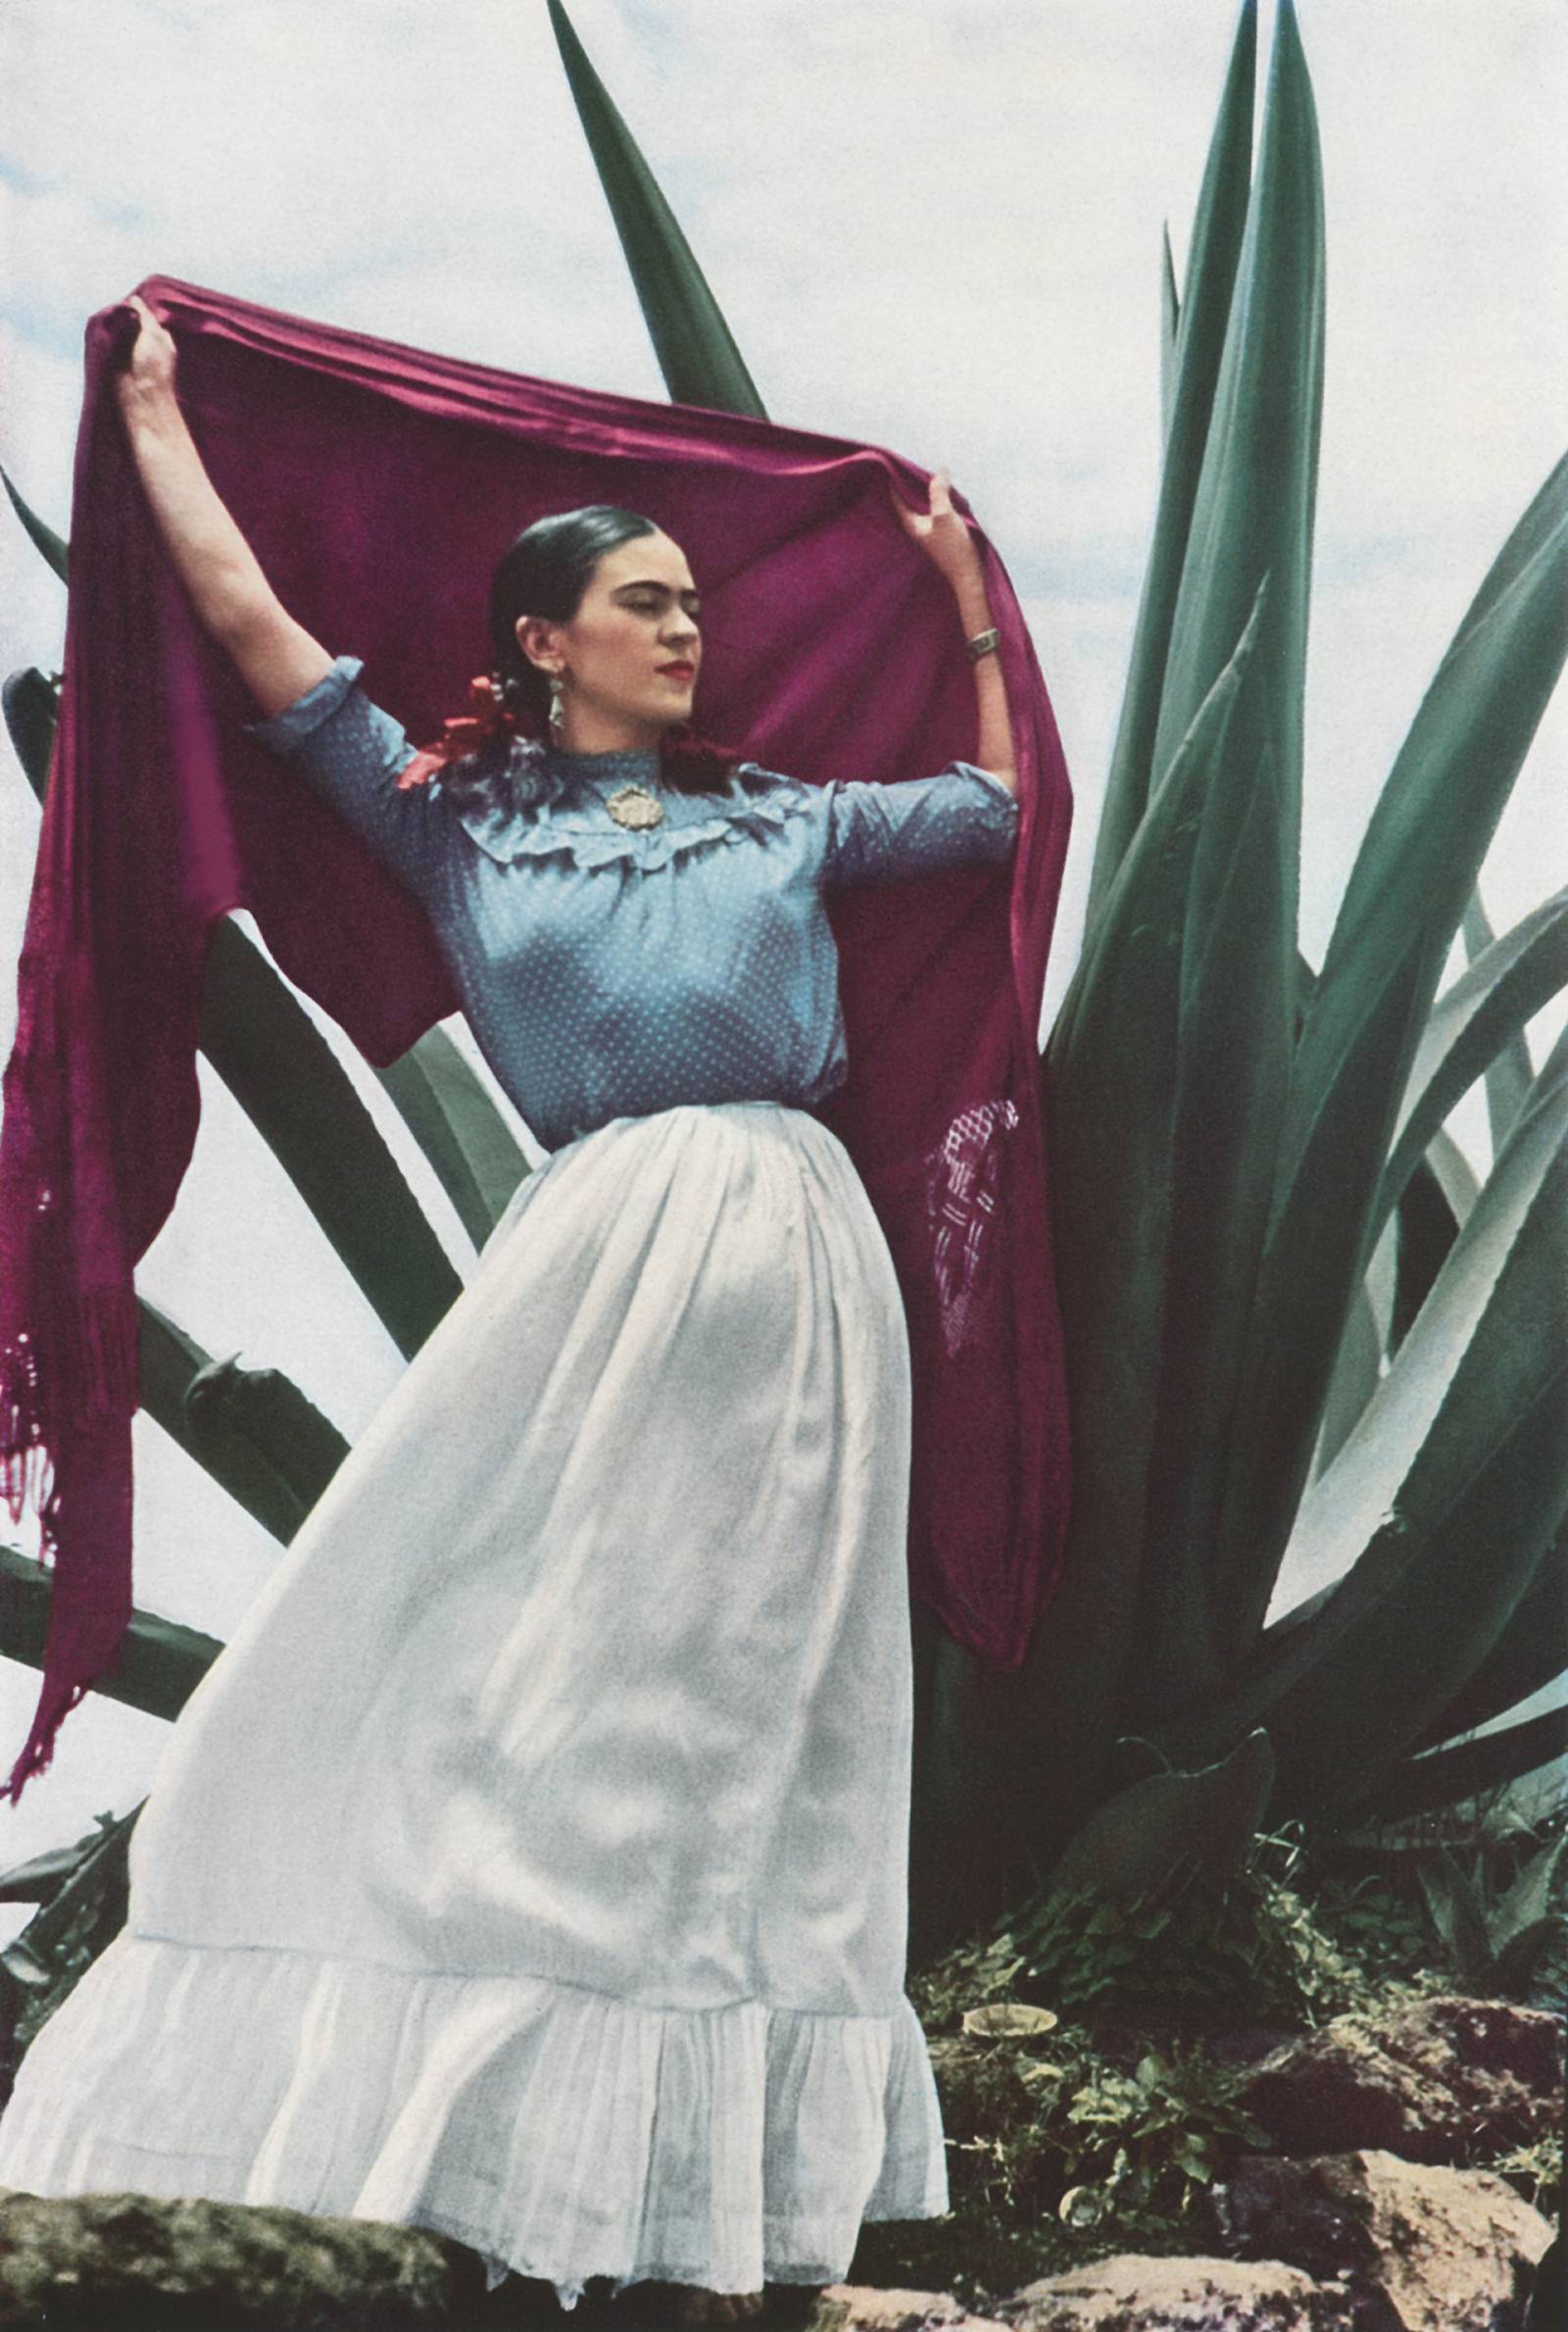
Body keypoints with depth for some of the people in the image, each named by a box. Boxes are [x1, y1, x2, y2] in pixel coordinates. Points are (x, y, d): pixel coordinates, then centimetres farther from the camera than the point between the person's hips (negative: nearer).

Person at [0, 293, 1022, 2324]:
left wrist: (965, 588, 31)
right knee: (514, 1682, -4)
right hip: (597, 1254, -1)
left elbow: (1000, 807, 29)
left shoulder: (784, 817, 20)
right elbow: (250, 626, 13)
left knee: (738, 1709, 2)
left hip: (791, 1247, 2)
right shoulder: (452, 820, 14)